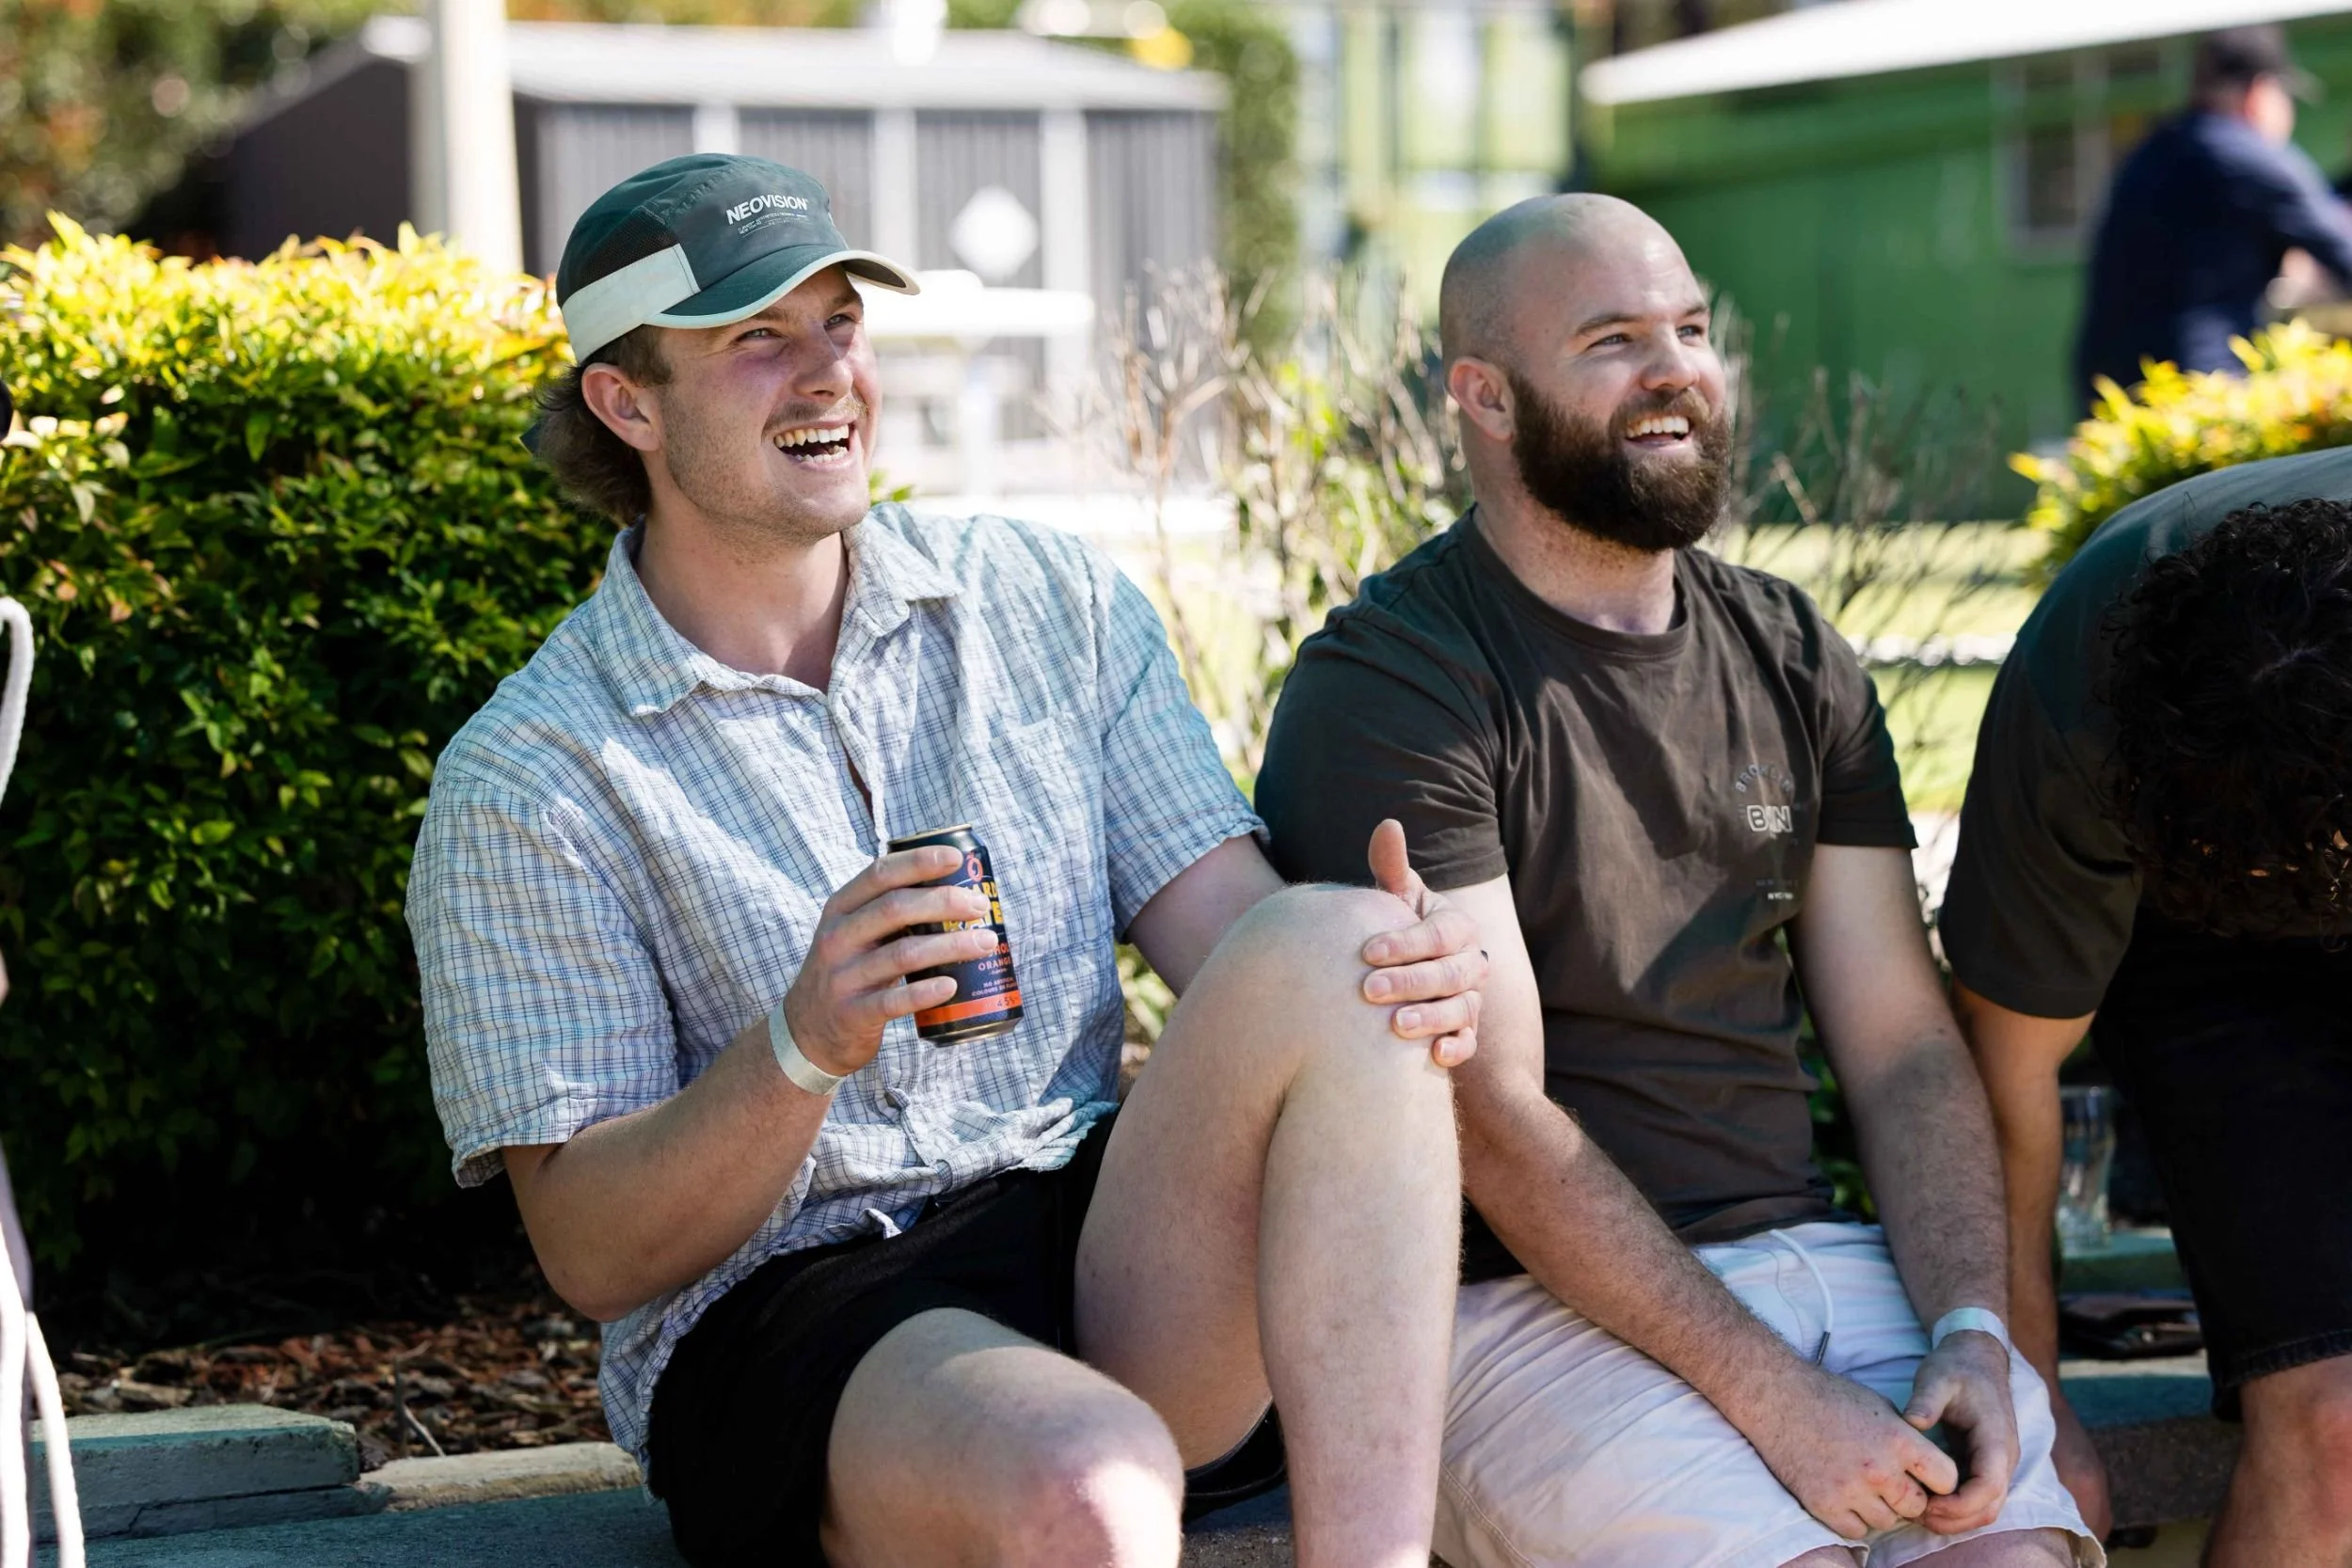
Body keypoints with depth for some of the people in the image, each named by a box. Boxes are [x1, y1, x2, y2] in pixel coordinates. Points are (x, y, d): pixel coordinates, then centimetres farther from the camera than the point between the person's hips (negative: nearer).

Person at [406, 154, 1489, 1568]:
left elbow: (1232, 933, 5)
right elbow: (594, 1259, -4)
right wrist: (804, 1048, -22)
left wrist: (1408, 969, -19)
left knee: (1336, 945, -26)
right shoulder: (532, 777, -1)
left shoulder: (1051, 601, 12)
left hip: (1122, 1267, 5)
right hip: (784, 1317, -5)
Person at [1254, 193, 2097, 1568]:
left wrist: (1973, 1328, -7)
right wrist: (1774, 1398, -19)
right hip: (1526, 1302, -5)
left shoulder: (1793, 658, 14)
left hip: (1812, 1250, 5)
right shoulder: (1387, 687, -7)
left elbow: (1905, 1050, 10)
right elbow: (1493, 1116, -13)